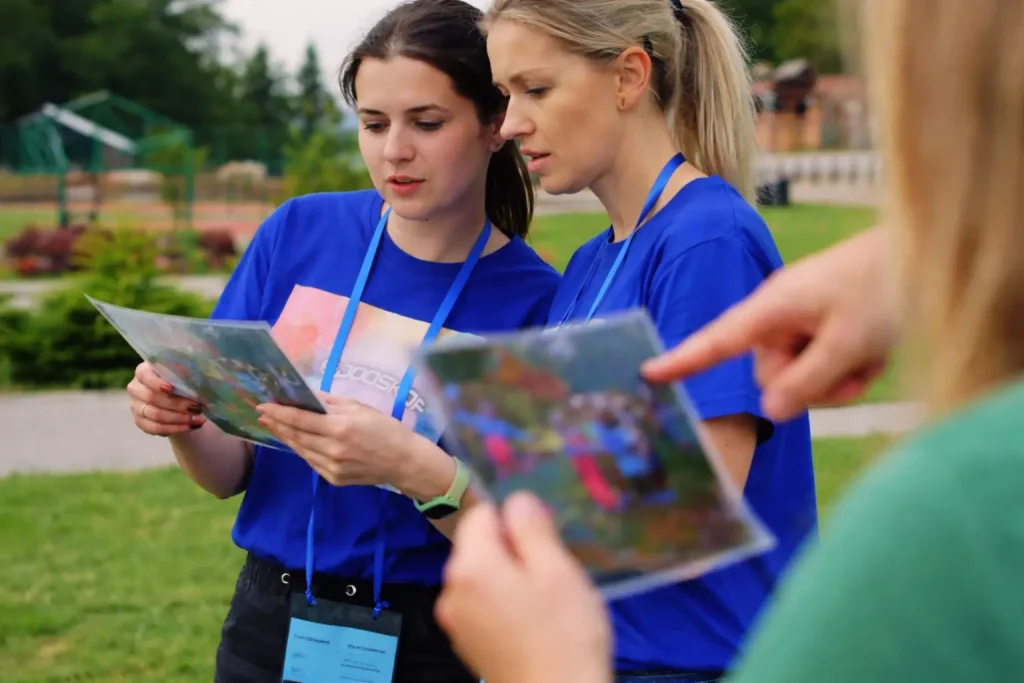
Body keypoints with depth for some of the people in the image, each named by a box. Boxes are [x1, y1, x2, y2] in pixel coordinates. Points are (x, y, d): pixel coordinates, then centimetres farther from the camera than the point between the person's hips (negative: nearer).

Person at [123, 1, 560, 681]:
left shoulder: (535, 300, -13)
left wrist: (416, 470, -31)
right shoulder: (299, 232, -5)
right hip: (269, 623, 3)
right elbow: (231, 472, 2)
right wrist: (186, 423, -19)